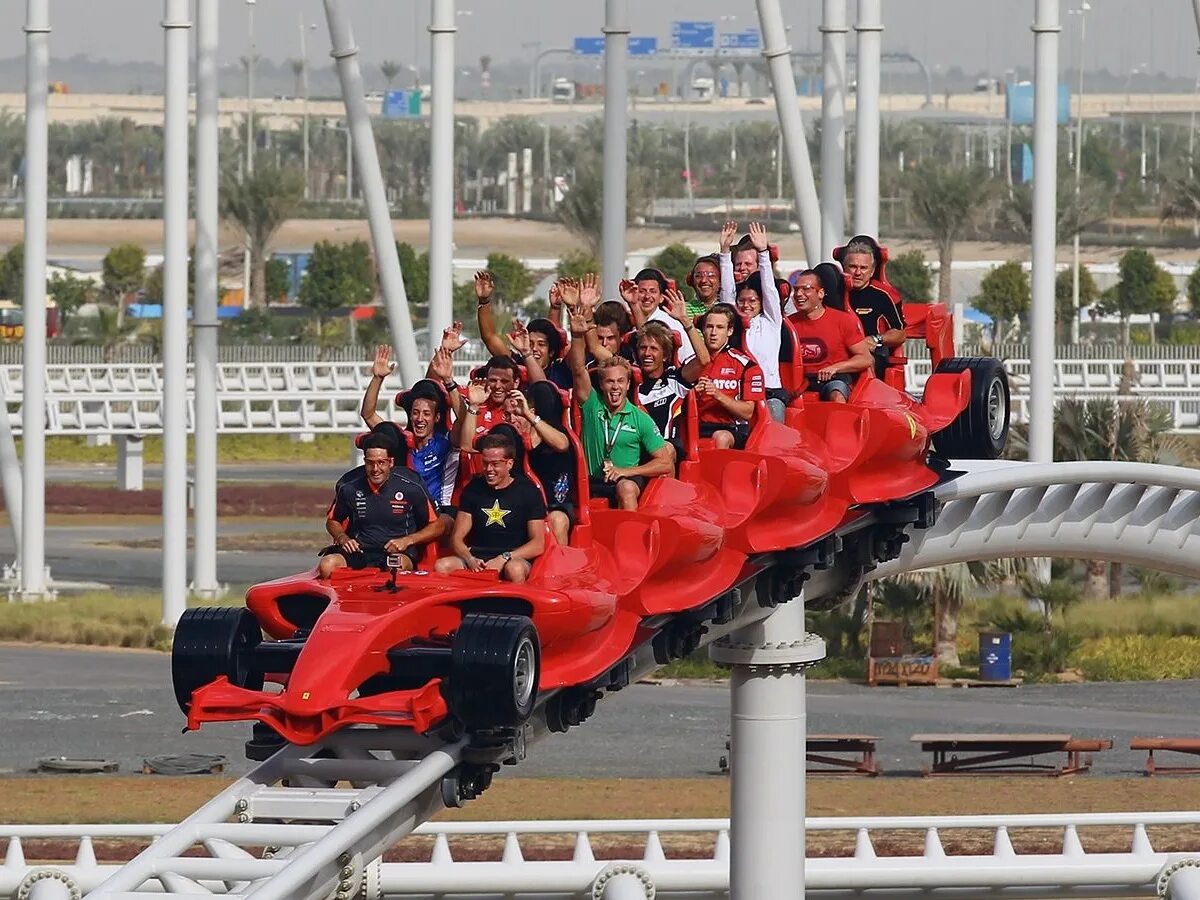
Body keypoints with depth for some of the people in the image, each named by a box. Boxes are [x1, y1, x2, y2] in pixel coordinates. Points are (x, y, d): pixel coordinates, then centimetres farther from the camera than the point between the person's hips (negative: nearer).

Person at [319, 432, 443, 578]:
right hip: (359, 549, 2)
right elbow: (332, 521, 23)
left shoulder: (411, 486, -2)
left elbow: (437, 527, 6)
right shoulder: (349, 487, 4)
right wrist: (343, 538, 0)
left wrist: (407, 540, -9)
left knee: (399, 566, -41)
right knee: (327, 565, -30)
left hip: (398, 552, -2)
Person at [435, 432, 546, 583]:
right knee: (442, 566, -29)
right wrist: (470, 560, -14)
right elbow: (457, 538, 9)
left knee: (515, 570, -40)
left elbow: (538, 545, -2)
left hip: (515, 559, -3)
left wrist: (503, 559, -16)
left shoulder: (527, 491, 3)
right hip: (477, 558, 3)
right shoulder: (473, 489, 12)